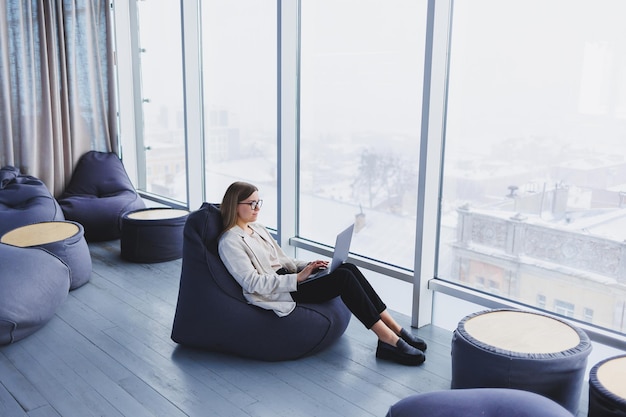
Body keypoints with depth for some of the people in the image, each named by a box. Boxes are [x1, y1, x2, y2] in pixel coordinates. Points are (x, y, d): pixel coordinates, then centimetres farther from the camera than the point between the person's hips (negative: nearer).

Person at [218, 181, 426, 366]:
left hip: (286, 280, 8)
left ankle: (394, 328, -14)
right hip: (275, 296, -8)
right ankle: (390, 341, -21)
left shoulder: (258, 228, 17)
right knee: (344, 277, -23)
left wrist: (307, 266, 2)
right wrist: (297, 278, -20)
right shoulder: (229, 242, -9)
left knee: (348, 268, -14)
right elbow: (252, 282, -18)